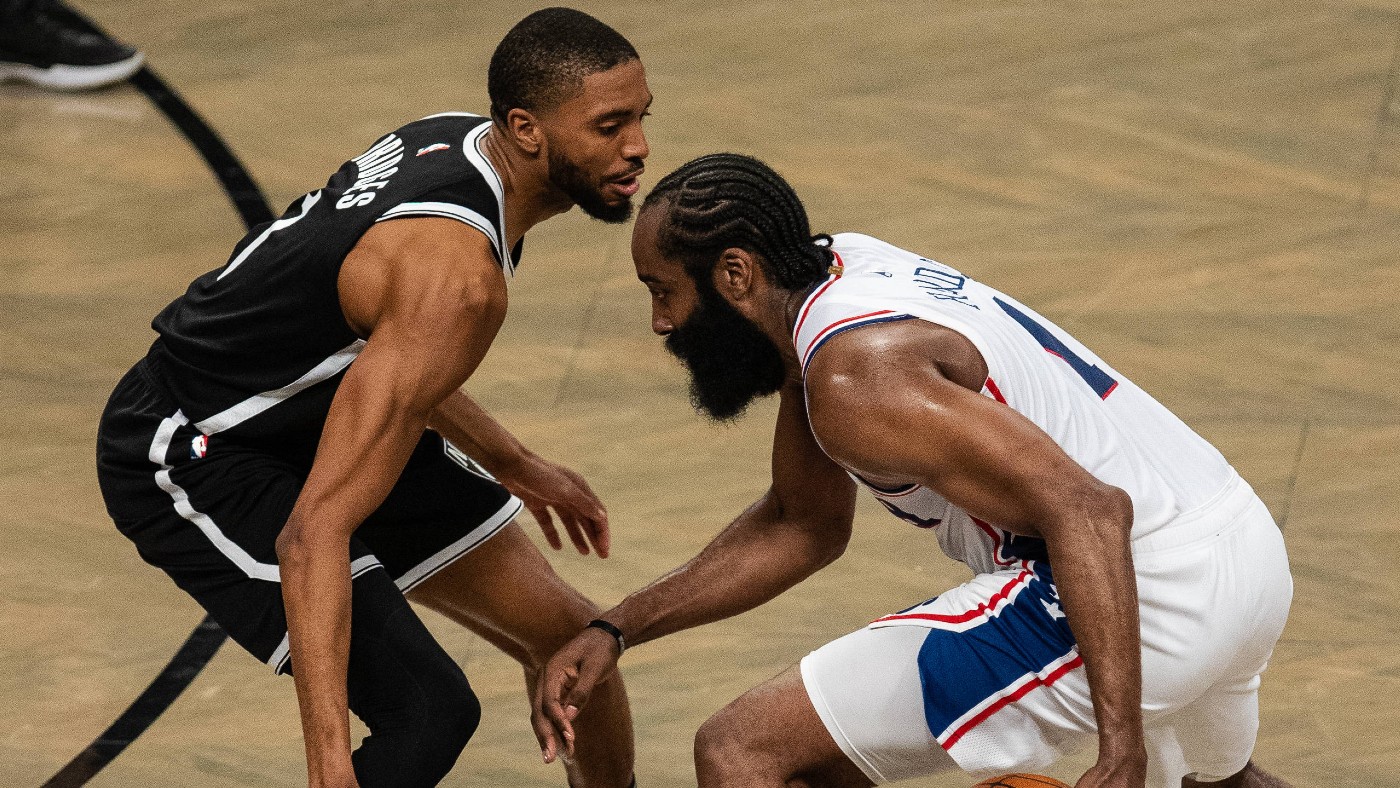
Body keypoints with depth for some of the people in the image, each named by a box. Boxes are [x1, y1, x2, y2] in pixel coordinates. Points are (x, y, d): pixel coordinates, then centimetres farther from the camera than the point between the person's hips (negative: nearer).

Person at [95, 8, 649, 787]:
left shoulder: (457, 140, -5)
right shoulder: (459, 276, -34)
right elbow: (317, 529, -40)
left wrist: (518, 469, 28)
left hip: (317, 418, 10)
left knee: (568, 637, 14)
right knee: (428, 712, -22)